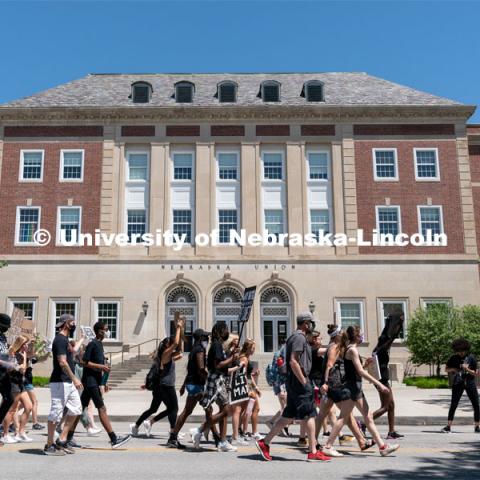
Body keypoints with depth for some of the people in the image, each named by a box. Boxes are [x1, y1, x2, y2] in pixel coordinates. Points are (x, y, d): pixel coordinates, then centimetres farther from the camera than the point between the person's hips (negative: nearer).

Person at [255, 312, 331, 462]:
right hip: (299, 382, -10)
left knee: (288, 416, 10)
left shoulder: (295, 337, 20)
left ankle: (265, 443, 12)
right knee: (310, 415, -3)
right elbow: (293, 361, -21)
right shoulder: (300, 338, -12)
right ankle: (313, 452, 2)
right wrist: (304, 382, -19)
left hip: (293, 382, 10)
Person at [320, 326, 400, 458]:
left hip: (355, 388, 10)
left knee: (368, 417, 9)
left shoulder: (348, 349, 15)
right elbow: (361, 372, -19)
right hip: (351, 387, -10)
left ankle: (382, 446, 12)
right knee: (343, 418, -6)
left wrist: (366, 363, 9)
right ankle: (328, 446, -1)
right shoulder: (352, 350, -13)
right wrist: (379, 384, -18)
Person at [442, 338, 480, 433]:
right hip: (458, 383, 0)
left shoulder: (471, 358, -5)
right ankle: (448, 426, -2)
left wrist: (467, 369, -22)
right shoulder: (454, 358, -1)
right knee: (453, 405, -3)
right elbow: (447, 369, 11)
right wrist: (452, 369, -10)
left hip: (470, 383, 0)